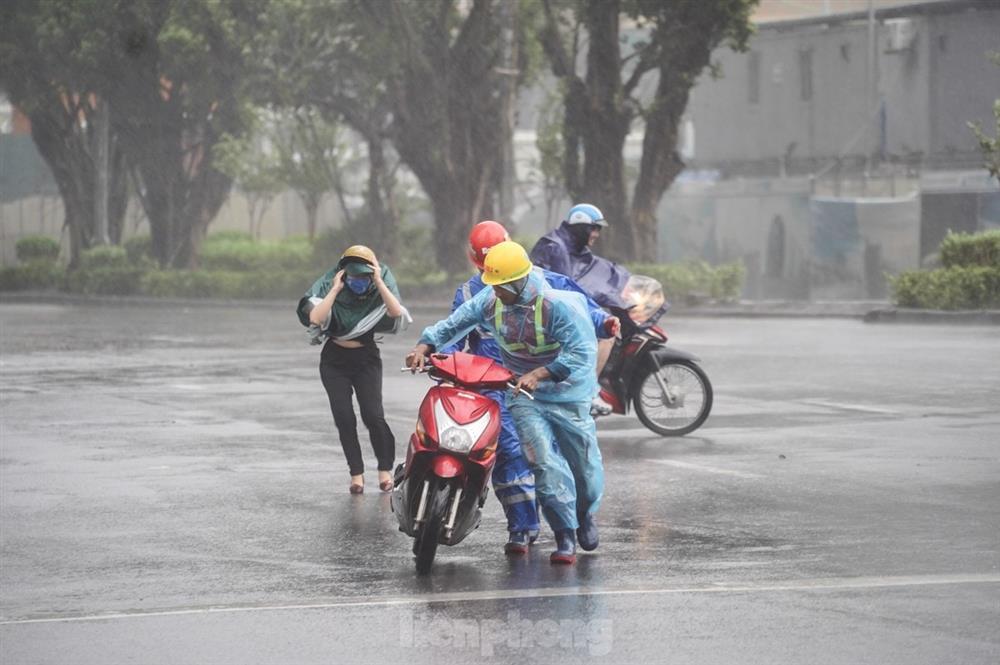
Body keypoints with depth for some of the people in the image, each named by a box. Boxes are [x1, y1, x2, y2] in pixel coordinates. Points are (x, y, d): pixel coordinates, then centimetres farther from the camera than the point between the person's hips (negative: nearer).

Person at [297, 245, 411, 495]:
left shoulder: (380, 286, -6)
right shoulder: (329, 286, -10)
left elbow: (396, 312, -25)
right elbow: (315, 318, -26)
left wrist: (379, 282, -26)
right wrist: (335, 290, -24)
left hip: (366, 359, 0)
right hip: (334, 361, 0)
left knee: (373, 414, -13)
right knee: (344, 417, -7)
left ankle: (386, 469, 1)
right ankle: (356, 472, 3)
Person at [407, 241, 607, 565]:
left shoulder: (560, 305, -23)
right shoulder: (490, 301, -6)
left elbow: (582, 353, -28)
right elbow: (455, 322, 3)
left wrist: (540, 374, -39)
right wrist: (424, 347, -15)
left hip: (567, 394, -2)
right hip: (523, 395, 2)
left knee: (584, 465, 10)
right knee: (546, 462, -17)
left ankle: (586, 513, 43)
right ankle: (565, 537, -11)